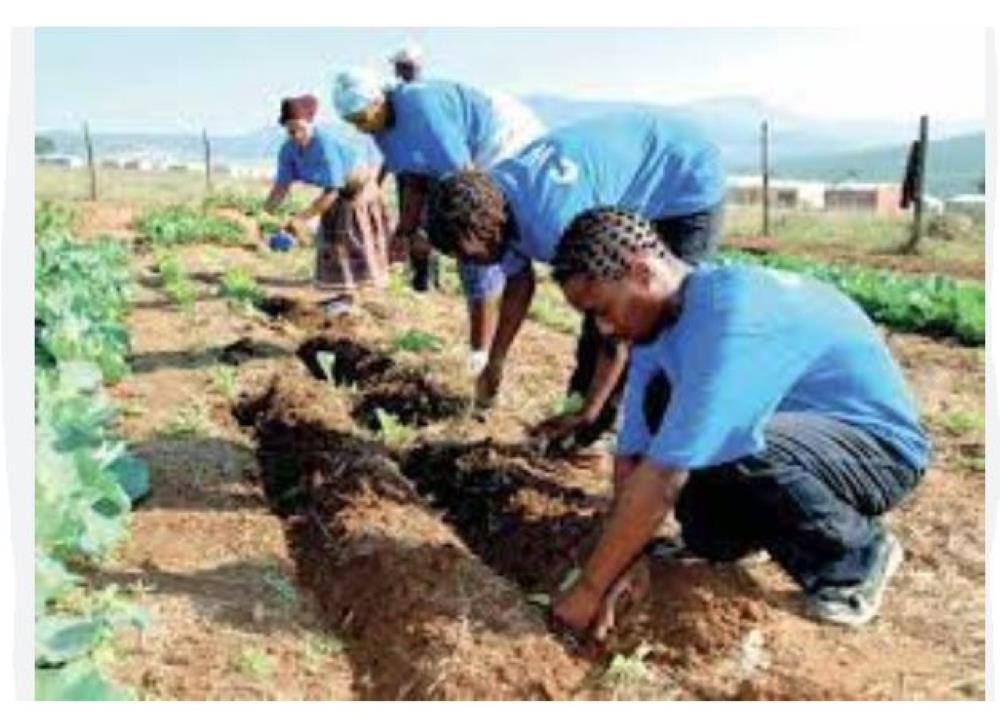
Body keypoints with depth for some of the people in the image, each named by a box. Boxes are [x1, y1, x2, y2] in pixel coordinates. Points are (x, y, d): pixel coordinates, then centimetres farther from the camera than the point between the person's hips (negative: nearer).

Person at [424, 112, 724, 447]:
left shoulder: (556, 222, -39)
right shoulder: (490, 194, -12)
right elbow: (518, 280, 5)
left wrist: (588, 413, -23)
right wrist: (493, 363, 7)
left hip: (689, 187, -8)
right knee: (599, 314, 8)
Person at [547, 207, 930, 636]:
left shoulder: (731, 312, -32)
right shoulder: (657, 317, -6)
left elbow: (663, 478, -34)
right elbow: (632, 458, -6)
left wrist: (589, 589, -26)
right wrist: (619, 574, -14)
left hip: (882, 445, -8)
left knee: (734, 453, -34)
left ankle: (859, 555, -6)